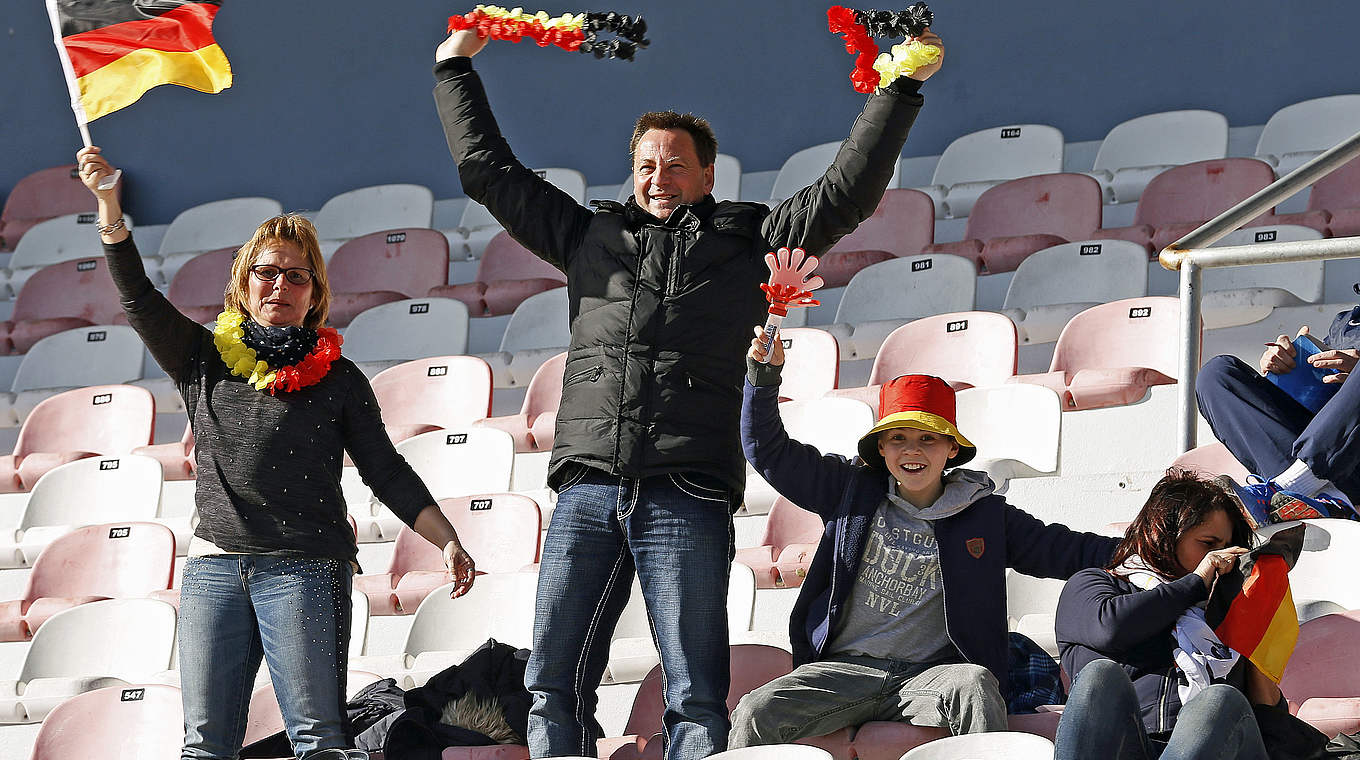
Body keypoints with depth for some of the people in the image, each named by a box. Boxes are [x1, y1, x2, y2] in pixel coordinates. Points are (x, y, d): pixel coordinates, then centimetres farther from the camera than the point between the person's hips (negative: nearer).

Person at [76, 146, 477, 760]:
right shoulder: (205, 360, 14)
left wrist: (447, 541, -2)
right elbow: (138, 299, 4)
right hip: (213, 568, 3)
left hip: (305, 570, -3)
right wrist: (108, 204, -7)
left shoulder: (338, 379, 9)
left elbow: (387, 472, 8)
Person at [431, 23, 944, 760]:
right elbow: (488, 171, 28)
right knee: (553, 686, -3)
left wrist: (901, 88, 8)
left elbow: (847, 190, 12)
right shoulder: (589, 236, 23)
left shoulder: (745, 241, 16)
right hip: (586, 492, 3)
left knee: (695, 699, -8)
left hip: (686, 498, -3)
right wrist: (455, 69, 32)